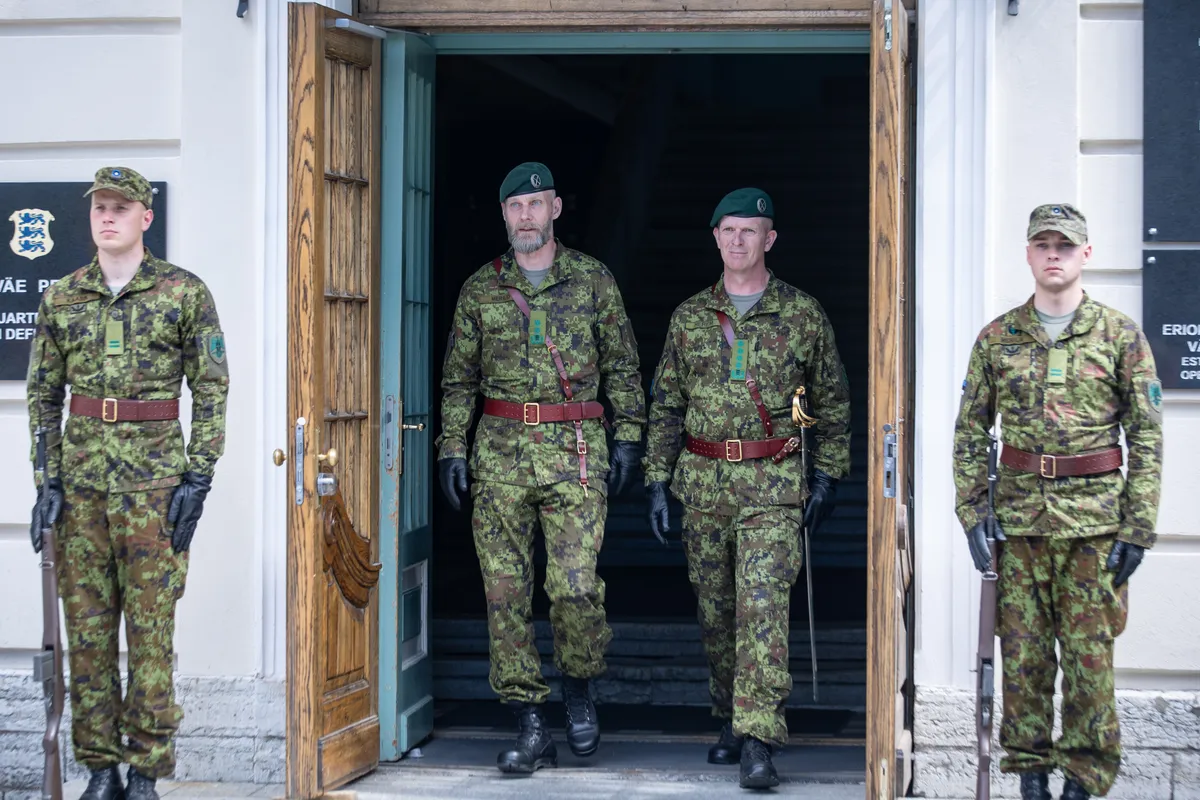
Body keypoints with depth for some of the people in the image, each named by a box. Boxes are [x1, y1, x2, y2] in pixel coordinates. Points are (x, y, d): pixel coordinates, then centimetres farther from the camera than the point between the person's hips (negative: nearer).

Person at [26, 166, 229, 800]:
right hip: (81, 479, 3)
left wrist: (197, 478, -6)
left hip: (154, 480, -3)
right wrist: (48, 480, 5)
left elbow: (211, 388, 1)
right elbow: (42, 394, 13)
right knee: (86, 626, 4)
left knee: (150, 627, -3)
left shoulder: (184, 293, 0)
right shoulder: (60, 300, 9)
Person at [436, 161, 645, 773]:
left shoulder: (593, 280, 7)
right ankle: (531, 728, 6)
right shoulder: (480, 289, 10)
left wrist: (627, 436, 4)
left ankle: (578, 686, 16)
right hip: (500, 452, 2)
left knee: (575, 585, -13)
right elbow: (459, 377, 13)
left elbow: (622, 366, 10)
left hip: (575, 450, -2)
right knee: (504, 591, -1)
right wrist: (451, 448, 5)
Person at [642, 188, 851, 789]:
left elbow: (832, 401, 9)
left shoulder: (803, 314, 4)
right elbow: (666, 405, 14)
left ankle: (757, 740, -18)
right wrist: (657, 481, 8)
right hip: (703, 483, 3)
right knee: (714, 610, 9)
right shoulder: (689, 317, 10)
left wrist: (826, 477, 3)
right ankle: (732, 721, 24)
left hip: (774, 486, -3)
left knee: (762, 605, -15)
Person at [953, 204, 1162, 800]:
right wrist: (972, 514, 0)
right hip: (1019, 517, 2)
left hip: (1095, 519, -2)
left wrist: (1138, 528, -5)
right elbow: (970, 431, 9)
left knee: (1090, 652, 1)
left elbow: (1147, 437, 1)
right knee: (1022, 652, 6)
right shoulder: (997, 338, 6)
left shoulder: (1121, 336, 1)